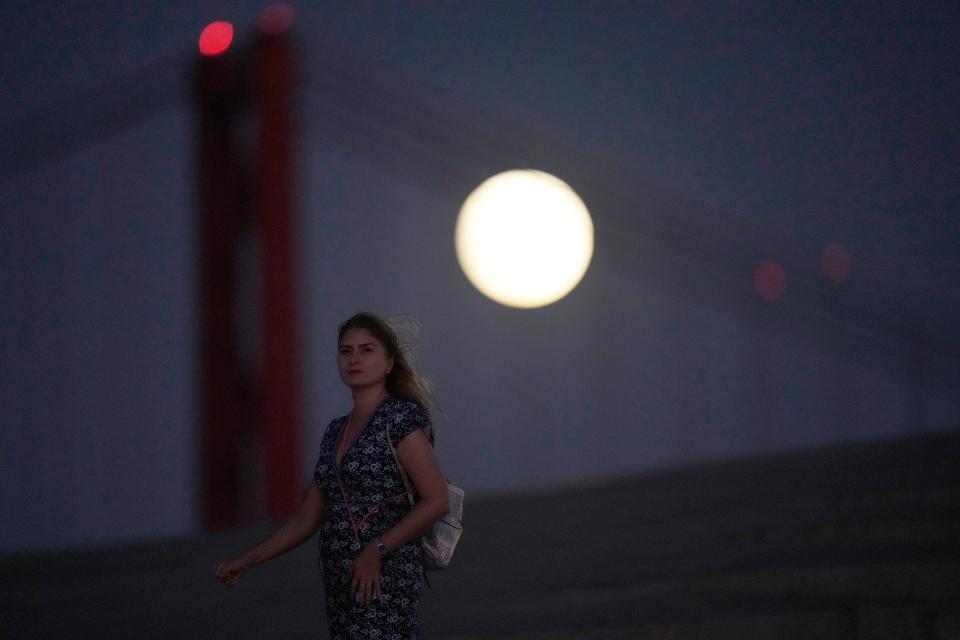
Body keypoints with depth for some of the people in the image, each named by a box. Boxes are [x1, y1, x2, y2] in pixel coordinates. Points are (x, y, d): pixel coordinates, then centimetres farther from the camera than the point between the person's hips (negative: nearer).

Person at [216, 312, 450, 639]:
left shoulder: (402, 419, -6)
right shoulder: (336, 431, 16)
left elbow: (437, 501, -13)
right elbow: (307, 517, 17)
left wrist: (377, 550, -17)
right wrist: (247, 560, 9)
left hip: (384, 579, -7)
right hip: (339, 582, 7)